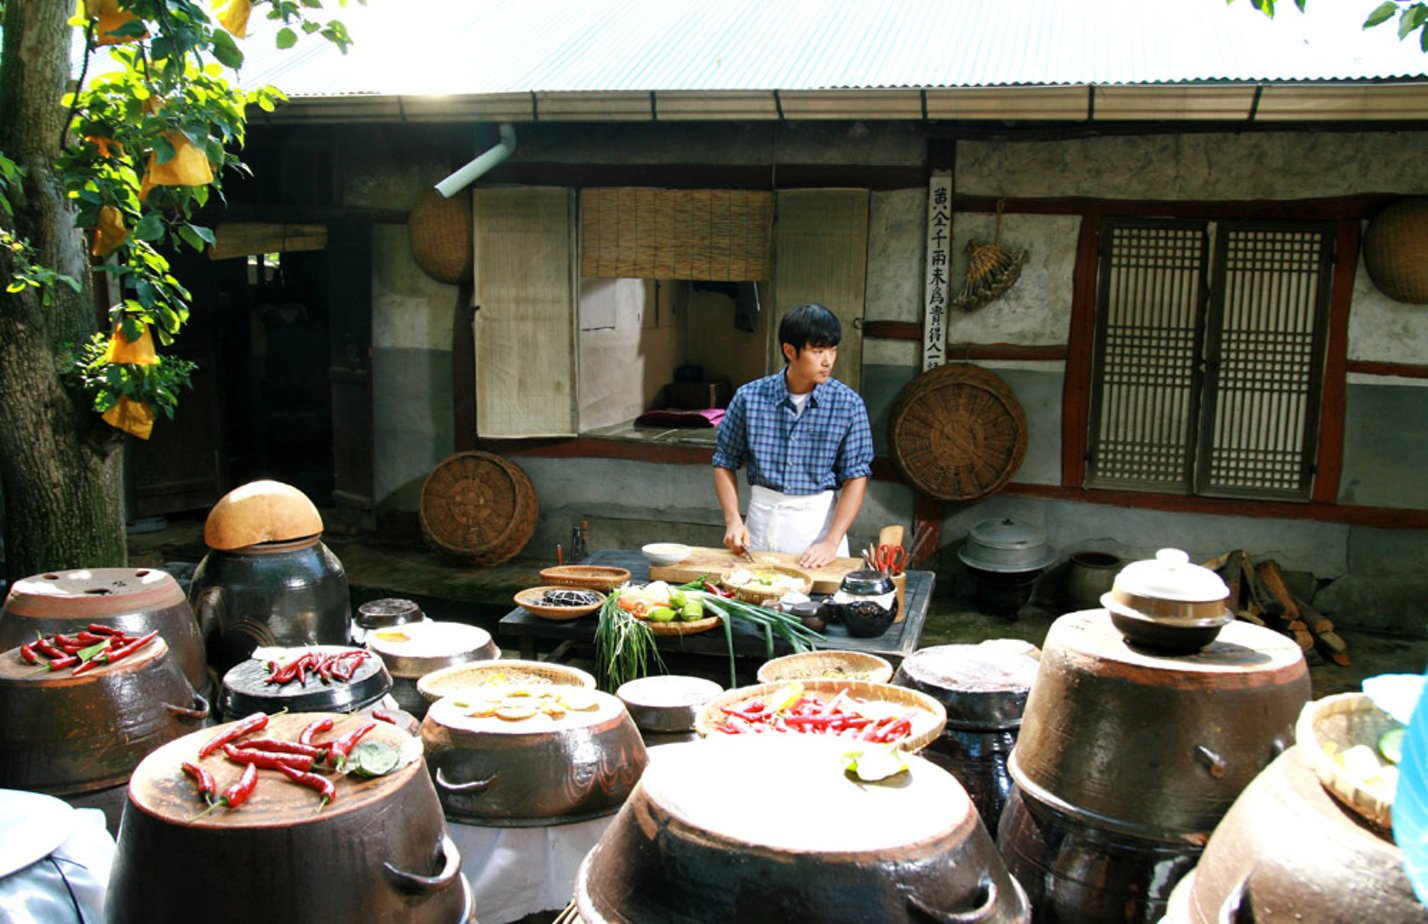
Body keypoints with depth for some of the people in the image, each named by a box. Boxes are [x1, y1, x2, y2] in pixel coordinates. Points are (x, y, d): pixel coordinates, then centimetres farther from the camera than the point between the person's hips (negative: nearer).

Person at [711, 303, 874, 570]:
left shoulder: (848, 404, -8)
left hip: (819, 520, -1)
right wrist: (733, 520, -8)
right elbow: (725, 463, 5)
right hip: (762, 517, 1)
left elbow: (855, 477, -8)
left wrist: (831, 543, -17)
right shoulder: (749, 397, -5)